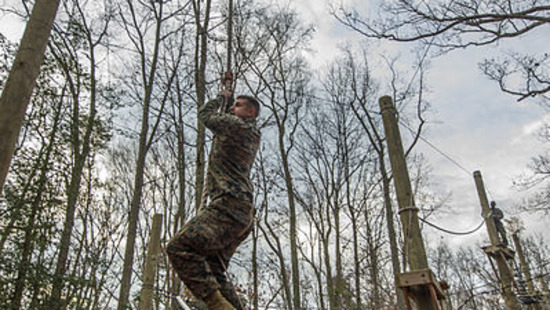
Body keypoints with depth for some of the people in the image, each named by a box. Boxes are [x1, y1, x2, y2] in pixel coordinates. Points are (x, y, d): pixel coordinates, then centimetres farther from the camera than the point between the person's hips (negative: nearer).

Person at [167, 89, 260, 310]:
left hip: (230, 203, -10)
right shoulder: (252, 135, 26)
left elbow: (205, 114, 16)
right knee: (213, 272, 7)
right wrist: (226, 100, 51)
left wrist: (222, 97, 31)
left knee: (179, 246, -24)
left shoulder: (236, 125, 0)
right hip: (242, 214, 10)